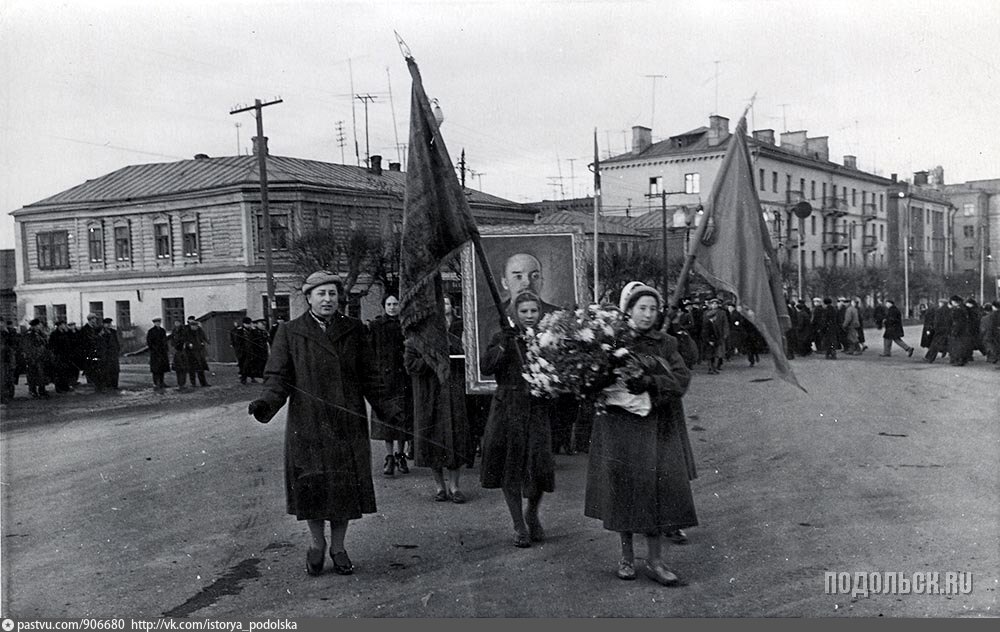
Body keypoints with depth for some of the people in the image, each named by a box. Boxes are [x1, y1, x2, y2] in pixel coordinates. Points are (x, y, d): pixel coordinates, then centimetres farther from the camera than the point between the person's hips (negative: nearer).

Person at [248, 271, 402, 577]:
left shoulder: (354, 330, 7)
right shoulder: (289, 332, 3)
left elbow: (369, 377, 8)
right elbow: (277, 376, -1)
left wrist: (387, 405, -4)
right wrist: (266, 403, -19)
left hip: (347, 426, 1)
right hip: (307, 425, -1)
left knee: (346, 489, 5)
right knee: (311, 488, 3)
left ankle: (338, 548, 23)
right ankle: (317, 544, 27)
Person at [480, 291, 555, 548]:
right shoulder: (504, 338, 2)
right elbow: (485, 367, -12)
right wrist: (504, 345, -20)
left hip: (539, 410, 1)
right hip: (509, 410, 0)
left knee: (540, 464, -8)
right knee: (510, 467, 5)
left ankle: (532, 514, 23)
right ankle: (519, 527, 21)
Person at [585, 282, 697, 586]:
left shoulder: (665, 344, 7)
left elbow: (682, 378, -5)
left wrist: (649, 383, -19)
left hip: (658, 428, 2)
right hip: (621, 425, -2)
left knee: (658, 488, -2)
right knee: (623, 487, 3)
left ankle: (655, 559, 7)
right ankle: (626, 556, 18)